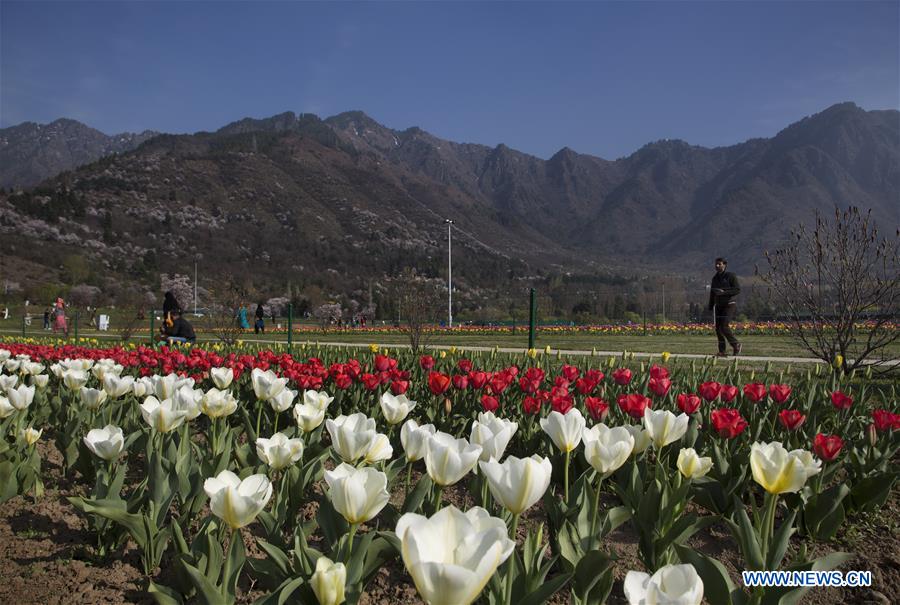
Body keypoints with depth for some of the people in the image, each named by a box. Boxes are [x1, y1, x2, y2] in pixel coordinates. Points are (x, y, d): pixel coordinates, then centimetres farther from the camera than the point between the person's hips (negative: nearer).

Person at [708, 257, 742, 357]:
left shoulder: (731, 276, -11)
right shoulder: (715, 278, 9)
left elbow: (738, 290, -16)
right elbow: (712, 294, 14)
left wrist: (724, 292, -26)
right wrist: (711, 309, 12)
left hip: (729, 305, -7)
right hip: (719, 306, 7)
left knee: (723, 326, -18)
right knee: (718, 328, -2)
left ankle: (736, 345, 3)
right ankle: (722, 351, 3)